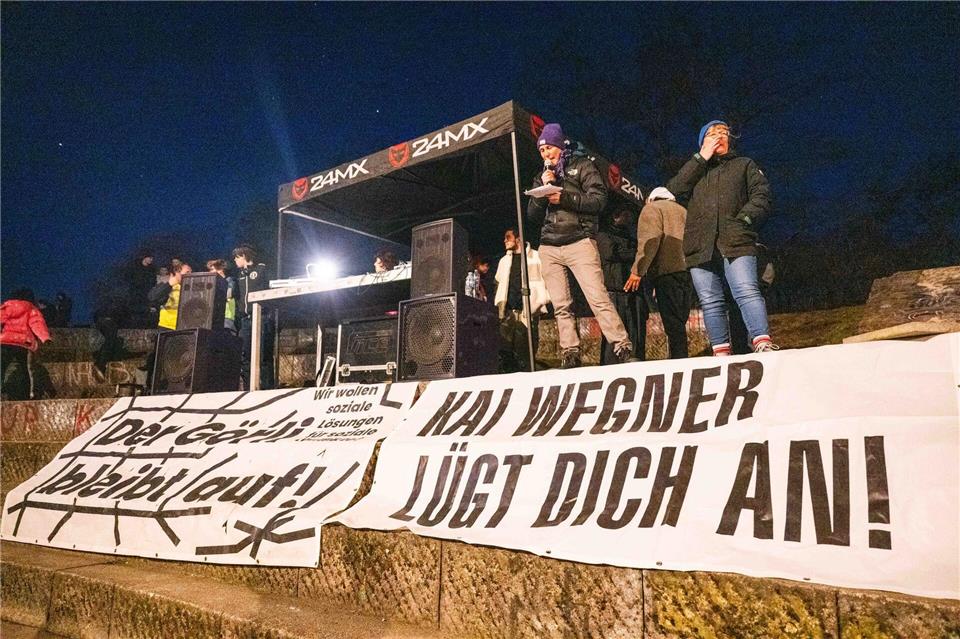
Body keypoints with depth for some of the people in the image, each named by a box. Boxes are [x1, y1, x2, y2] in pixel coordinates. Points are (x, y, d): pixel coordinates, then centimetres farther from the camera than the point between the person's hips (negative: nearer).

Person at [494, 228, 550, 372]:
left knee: (524, 352, -6)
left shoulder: (535, 257, 8)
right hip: (507, 311, 4)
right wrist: (498, 304, 13)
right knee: (505, 349, -5)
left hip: (528, 311, -4)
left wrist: (543, 299, -8)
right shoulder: (504, 260, 24)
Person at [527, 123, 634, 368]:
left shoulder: (582, 165, 10)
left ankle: (623, 348, -15)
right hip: (549, 248, 5)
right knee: (561, 306, -1)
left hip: (579, 242, -4)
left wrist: (564, 198, -11)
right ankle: (570, 354, 1)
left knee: (598, 298, -15)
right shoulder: (541, 177, 23)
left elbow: (599, 199, -3)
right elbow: (532, 214, 16)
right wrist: (543, 189, 1)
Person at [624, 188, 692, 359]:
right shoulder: (683, 211, 32)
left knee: (672, 322, -12)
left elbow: (650, 240, -8)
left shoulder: (652, 208, 8)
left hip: (667, 270, -7)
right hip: (687, 269, 7)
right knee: (679, 321, 9)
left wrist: (638, 270, -12)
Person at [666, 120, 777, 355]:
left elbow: (762, 196, 10)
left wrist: (743, 219, -9)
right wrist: (701, 158, 7)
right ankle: (721, 353, -1)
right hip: (700, 247, 2)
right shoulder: (695, 170, 28)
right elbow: (673, 191, 7)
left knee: (747, 292, -19)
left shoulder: (744, 165, 23)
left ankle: (763, 345, -25)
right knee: (710, 302, -3)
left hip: (736, 243, -2)